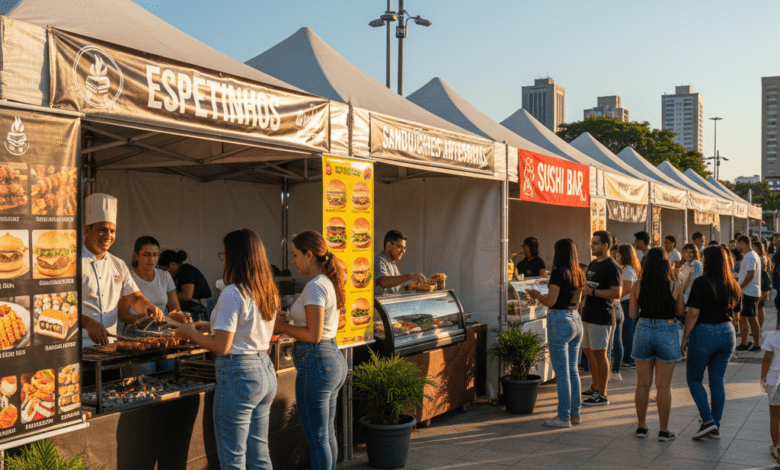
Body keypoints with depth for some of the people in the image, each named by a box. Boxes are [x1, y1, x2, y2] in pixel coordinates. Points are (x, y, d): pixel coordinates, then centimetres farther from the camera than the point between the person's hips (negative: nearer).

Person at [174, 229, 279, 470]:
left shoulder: (232, 294, -17)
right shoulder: (269, 291, 7)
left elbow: (222, 346, -18)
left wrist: (191, 334, -2)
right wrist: (210, 326, 21)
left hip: (238, 376, -8)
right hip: (266, 371, 8)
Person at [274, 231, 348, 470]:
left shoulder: (314, 287, -18)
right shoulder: (329, 282, 11)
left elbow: (313, 335, -21)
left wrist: (283, 326, -7)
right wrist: (286, 325, 12)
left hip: (316, 364, -10)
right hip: (334, 360, 10)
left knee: (317, 440, 1)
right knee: (328, 435, 19)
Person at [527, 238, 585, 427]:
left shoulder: (559, 273, -15)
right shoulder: (579, 274, 9)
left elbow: (550, 301, -17)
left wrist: (536, 295, 4)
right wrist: (542, 296, 22)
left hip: (560, 321, -8)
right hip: (575, 320, 8)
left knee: (562, 372, -2)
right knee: (572, 370, 15)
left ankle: (564, 417, 4)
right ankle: (575, 413, 21)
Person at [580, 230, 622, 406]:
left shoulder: (611, 267, -13)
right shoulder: (593, 264, 16)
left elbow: (616, 293, -21)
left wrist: (592, 291, -20)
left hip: (601, 317, -9)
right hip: (588, 314, 9)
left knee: (599, 354, -5)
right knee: (588, 351, 16)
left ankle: (602, 395, 2)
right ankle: (595, 387, 30)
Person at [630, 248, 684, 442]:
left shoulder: (638, 286, -5)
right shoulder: (674, 287, -7)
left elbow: (633, 314, 1)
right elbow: (680, 312, 3)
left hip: (643, 331, 2)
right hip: (667, 332, -1)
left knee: (643, 384, 12)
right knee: (663, 385, 6)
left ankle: (642, 426, 21)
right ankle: (664, 430, 12)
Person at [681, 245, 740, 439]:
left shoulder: (701, 283, -14)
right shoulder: (732, 285, 4)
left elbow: (693, 314, -15)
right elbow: (734, 310, 10)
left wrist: (684, 338, -8)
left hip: (704, 333, -6)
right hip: (727, 333, 6)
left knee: (694, 378, 9)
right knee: (717, 381, 12)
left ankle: (707, 420, -2)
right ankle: (715, 427, 16)